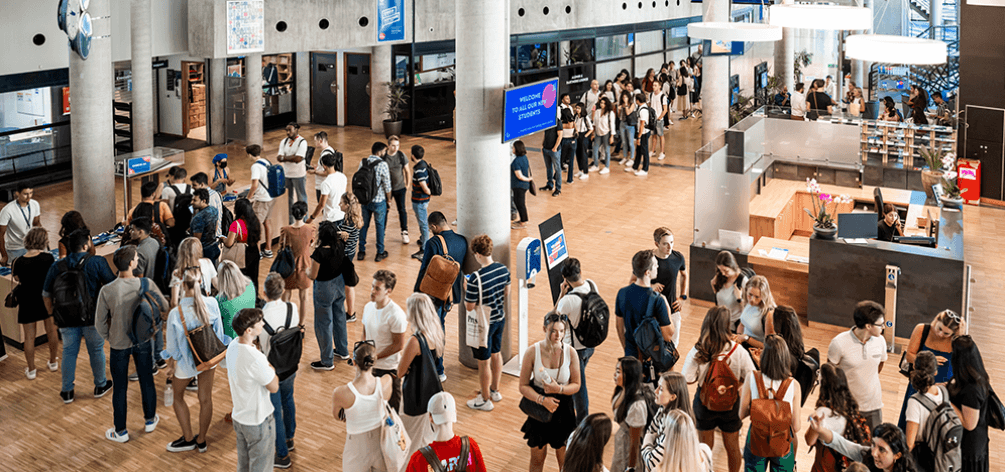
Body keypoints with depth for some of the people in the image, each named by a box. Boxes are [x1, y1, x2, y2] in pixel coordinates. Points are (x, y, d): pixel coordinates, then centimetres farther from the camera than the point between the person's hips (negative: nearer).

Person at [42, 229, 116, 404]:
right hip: (93, 317, -2)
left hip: (66, 319, 2)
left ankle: (67, 391, 20)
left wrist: (52, 314, 16)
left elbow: (46, 295, 4)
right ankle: (100, 386, 28)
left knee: (69, 352, 14)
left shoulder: (57, 266, 0)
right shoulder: (97, 262, -10)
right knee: (96, 350, 14)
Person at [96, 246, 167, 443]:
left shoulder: (107, 291, -22)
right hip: (143, 341, 1)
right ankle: (150, 420, 40)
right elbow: (164, 307, -5)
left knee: (120, 387, 14)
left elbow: (100, 323, -11)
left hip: (119, 344, -1)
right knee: (146, 380, 21)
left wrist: (110, 338, 8)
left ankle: (120, 431, 28)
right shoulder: (146, 284, -20)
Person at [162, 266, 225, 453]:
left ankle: (188, 439, 34)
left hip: (186, 362, -3)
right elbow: (218, 331, -6)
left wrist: (168, 354, 7)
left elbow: (173, 346, -16)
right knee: (205, 399, 20)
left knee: (178, 396, 24)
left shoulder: (176, 313, -30)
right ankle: (201, 440, 37)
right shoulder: (211, 303, -21)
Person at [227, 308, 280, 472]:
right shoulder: (255, 359, -33)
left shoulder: (233, 346, -5)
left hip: (238, 417, 8)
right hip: (258, 420, -8)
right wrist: (271, 367, -5)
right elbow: (274, 387, -20)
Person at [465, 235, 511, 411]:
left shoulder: (476, 279, -30)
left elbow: (469, 307, -21)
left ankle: (485, 400, 24)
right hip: (500, 319, 7)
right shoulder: (504, 269, -8)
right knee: (496, 354, 24)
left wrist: (466, 290, -5)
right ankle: (494, 390, 42)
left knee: (484, 362, 9)